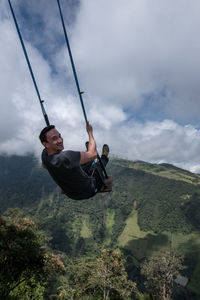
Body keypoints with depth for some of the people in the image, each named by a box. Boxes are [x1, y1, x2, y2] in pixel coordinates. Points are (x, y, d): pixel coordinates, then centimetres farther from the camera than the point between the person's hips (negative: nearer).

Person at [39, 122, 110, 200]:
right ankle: (104, 158, 51)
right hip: (88, 191, -6)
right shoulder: (65, 157, -44)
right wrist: (90, 132, -19)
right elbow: (93, 154, -33)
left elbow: (44, 166, 10)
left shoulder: (45, 154, -16)